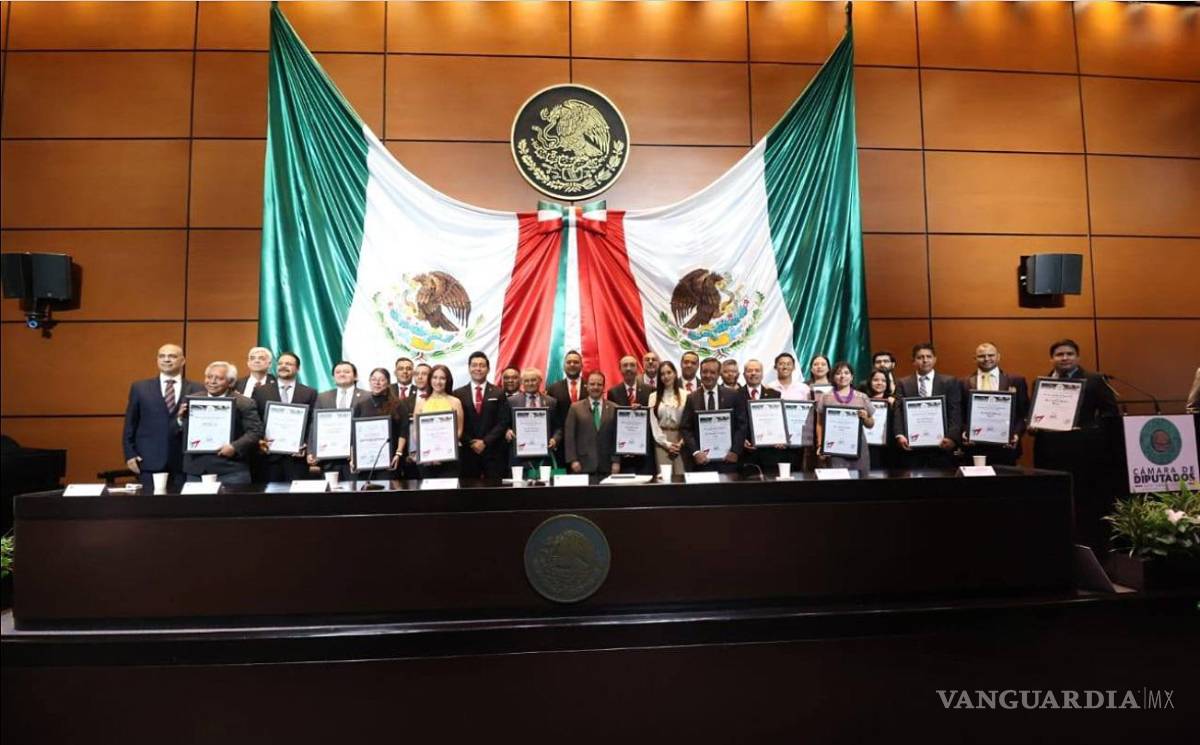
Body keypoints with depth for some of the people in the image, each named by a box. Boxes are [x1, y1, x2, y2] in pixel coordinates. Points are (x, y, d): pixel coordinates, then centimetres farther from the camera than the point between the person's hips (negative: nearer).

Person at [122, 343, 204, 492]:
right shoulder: (140, 388, 8)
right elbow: (130, 424, 9)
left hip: (184, 462, 0)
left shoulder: (197, 390, 5)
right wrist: (130, 455, 1)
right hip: (149, 461, 1)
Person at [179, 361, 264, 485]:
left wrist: (235, 447, -19)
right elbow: (182, 433, 13)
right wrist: (181, 418, -6)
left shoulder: (244, 403, -2)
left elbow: (256, 431, -7)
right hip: (196, 471, 4)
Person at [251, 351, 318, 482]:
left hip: (297, 455, 0)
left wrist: (308, 447, -10)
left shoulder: (310, 393, 7)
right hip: (267, 455, 1)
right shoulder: (260, 391, 10)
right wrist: (259, 442, -9)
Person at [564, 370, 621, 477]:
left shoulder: (614, 408, 7)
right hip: (583, 465, -1)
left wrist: (616, 461, -2)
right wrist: (573, 460, -6)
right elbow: (569, 436, 2)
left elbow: (617, 437, 5)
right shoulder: (575, 407, 6)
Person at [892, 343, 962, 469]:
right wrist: (899, 435, -16)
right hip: (911, 446, 0)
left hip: (941, 445, 0)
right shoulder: (903, 383, 9)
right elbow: (898, 413, 0)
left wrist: (952, 437, -15)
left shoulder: (950, 382, 8)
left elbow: (955, 413, 0)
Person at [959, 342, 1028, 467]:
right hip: (974, 447, 0)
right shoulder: (964, 383, 6)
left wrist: (1016, 433, -10)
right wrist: (964, 432, -12)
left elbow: (1024, 413, 4)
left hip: (1005, 447, 0)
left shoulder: (1016, 381, 6)